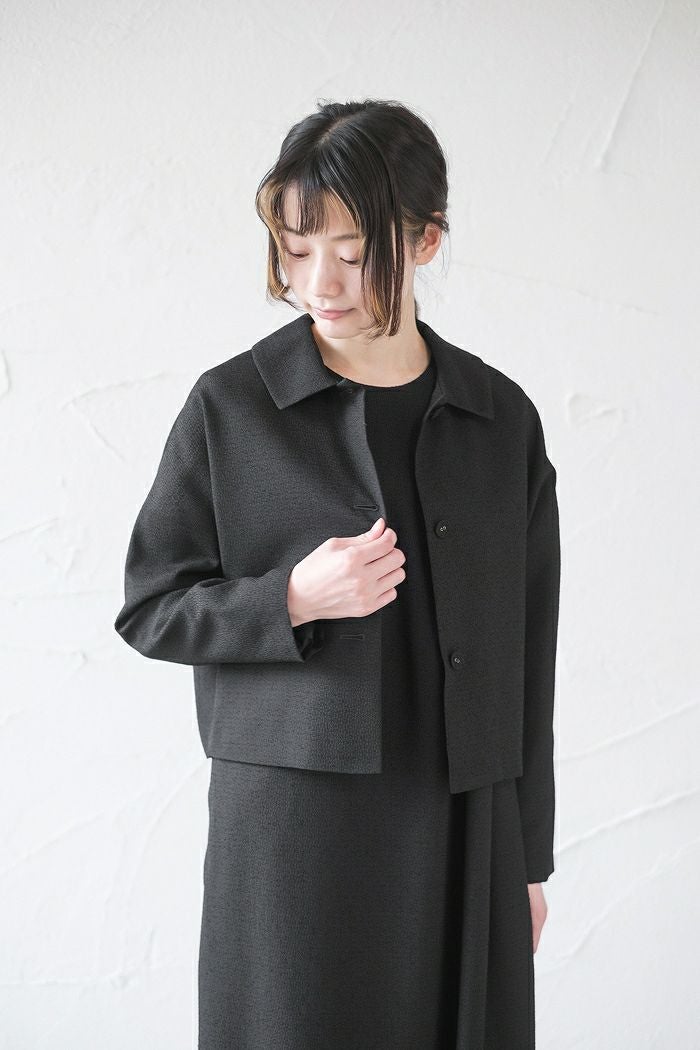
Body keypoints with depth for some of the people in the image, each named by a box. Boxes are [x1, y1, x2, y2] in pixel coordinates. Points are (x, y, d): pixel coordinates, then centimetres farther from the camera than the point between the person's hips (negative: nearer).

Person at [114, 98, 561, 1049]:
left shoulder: (502, 418, 4)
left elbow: (527, 647, 8)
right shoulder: (230, 407, -2)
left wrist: (529, 854, 10)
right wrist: (292, 601, -17)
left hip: (464, 826, 2)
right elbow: (150, 611, 1)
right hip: (293, 820, -2)